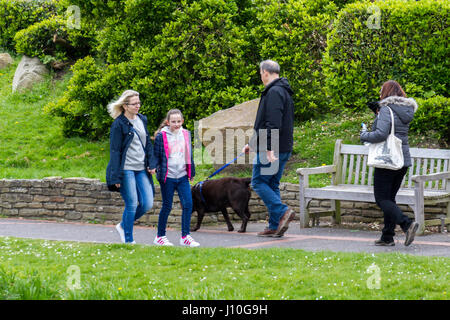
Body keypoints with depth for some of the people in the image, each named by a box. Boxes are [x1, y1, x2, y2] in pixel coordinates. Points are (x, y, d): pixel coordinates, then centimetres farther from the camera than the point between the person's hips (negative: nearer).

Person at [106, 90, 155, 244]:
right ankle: (128, 240, 8)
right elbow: (115, 151, -9)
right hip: (126, 170, -6)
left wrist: (151, 163, 7)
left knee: (147, 204, 1)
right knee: (132, 205, -5)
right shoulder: (119, 124, -8)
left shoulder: (142, 120, 12)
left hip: (141, 169, 6)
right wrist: (116, 177, -13)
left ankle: (123, 226, 22)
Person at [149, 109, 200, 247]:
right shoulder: (161, 136, -5)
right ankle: (160, 237, 16)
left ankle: (185, 236, 3)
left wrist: (192, 172, 21)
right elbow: (156, 154, -3)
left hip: (182, 176, 4)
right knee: (167, 207, 2)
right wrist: (153, 167, -21)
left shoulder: (185, 134, 9)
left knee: (188, 204, -5)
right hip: (167, 177, -4)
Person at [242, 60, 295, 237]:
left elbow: (273, 124, -23)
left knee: (258, 182, -4)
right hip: (283, 149, 10)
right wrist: (253, 144, 28)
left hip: (271, 149, -10)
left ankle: (283, 211, -16)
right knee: (272, 185, 11)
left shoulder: (274, 92, -14)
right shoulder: (284, 92, 20)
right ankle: (275, 226, 9)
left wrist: (269, 149, -26)